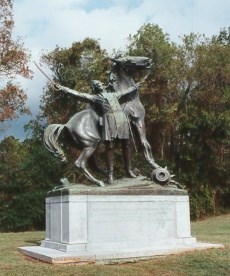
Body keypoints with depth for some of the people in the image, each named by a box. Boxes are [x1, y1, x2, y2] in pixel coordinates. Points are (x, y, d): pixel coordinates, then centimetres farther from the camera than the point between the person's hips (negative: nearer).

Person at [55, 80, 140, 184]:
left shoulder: (113, 94, 29)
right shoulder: (94, 97, 16)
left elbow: (126, 91, 44)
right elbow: (78, 94, 9)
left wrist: (135, 86, 56)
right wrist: (63, 88, 2)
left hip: (122, 118, 4)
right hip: (109, 120, -4)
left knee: (126, 145, 3)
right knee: (109, 147, -8)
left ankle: (129, 170, 11)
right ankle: (110, 174, -6)